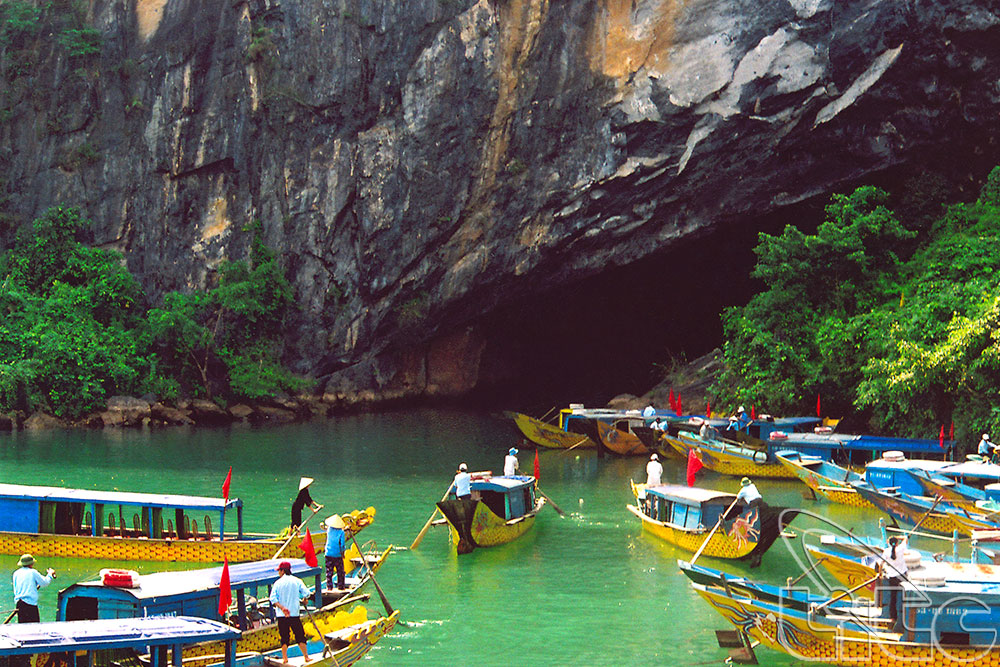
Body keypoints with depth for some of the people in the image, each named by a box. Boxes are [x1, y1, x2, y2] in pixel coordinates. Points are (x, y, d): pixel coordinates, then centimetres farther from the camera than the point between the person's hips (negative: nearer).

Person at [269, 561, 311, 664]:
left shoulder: (278, 583, 3)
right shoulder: (297, 581, 2)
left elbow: (273, 598, -9)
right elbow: (306, 593, -6)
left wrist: (281, 607, -15)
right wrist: (304, 599, 15)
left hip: (281, 616, 1)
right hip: (294, 614, 0)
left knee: (284, 637, 8)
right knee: (300, 636, 6)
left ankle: (284, 657, 0)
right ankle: (306, 656, 3)